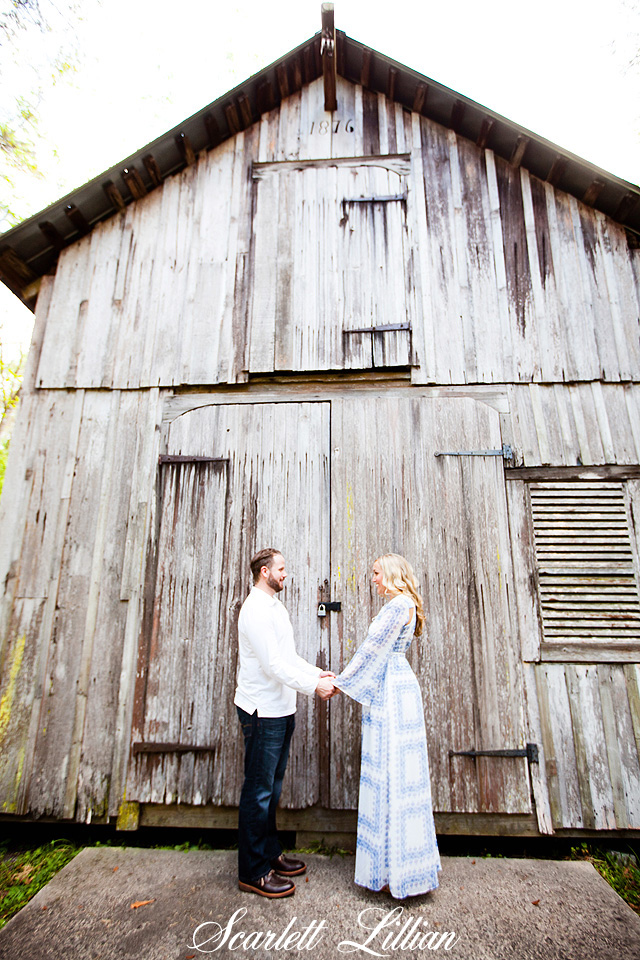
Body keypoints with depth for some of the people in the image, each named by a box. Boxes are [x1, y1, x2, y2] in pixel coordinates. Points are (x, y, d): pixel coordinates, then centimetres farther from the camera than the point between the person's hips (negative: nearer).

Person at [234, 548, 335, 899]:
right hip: (263, 711, -10)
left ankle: (270, 853, 37)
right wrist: (313, 687, -19)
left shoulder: (275, 607, 12)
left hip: (281, 710, 10)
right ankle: (253, 872, 21)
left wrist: (316, 673, 4)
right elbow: (274, 665, -24)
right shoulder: (255, 610, -20)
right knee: (258, 790, 5)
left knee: (272, 787, 21)